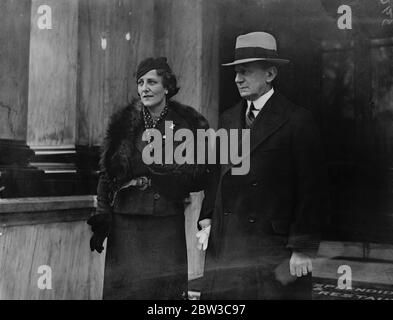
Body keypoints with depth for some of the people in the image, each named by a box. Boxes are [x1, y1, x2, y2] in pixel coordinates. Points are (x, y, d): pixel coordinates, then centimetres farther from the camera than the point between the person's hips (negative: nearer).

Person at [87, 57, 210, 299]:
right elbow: (107, 174, 7)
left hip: (168, 224, -1)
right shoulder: (123, 123, 5)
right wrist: (102, 220, 0)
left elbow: (199, 177, 0)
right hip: (125, 222, 1)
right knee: (125, 287, 3)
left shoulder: (187, 124, 2)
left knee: (168, 288, 4)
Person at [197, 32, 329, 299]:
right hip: (225, 245, 5)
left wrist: (303, 249, -10)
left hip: (274, 245, -5)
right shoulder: (228, 119, 12)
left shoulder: (298, 122, -7)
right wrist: (206, 220, 6)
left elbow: (312, 190, -8)